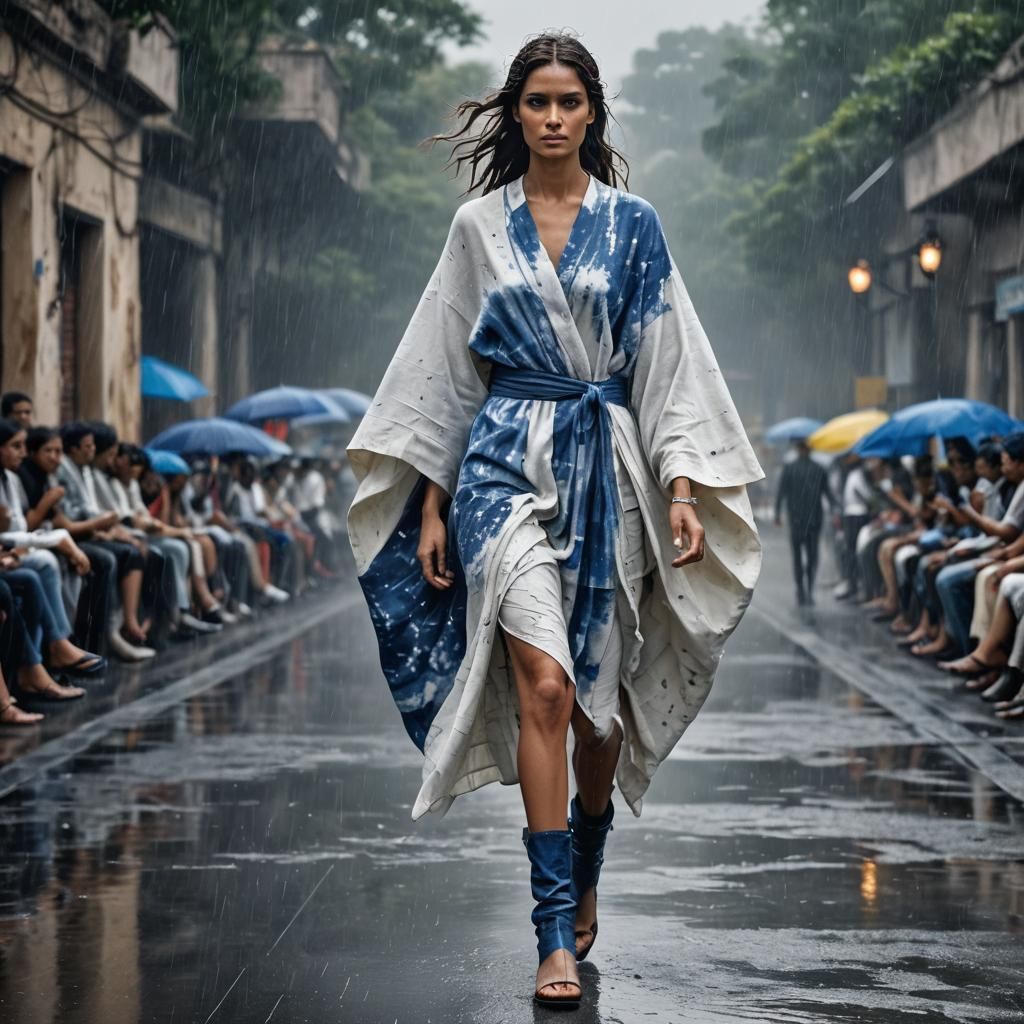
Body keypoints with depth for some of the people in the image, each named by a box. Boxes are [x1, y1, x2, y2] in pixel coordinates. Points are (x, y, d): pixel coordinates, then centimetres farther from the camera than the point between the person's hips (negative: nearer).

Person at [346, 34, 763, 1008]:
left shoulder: (633, 224, 7)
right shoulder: (478, 226, 7)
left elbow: (668, 363, 4)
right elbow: (447, 370, 9)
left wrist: (682, 489, -5)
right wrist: (432, 504, 4)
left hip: (608, 468, 1)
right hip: (507, 462, -1)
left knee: (600, 698, 8)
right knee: (544, 685, -15)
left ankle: (582, 882, 32)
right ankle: (556, 931, -14)